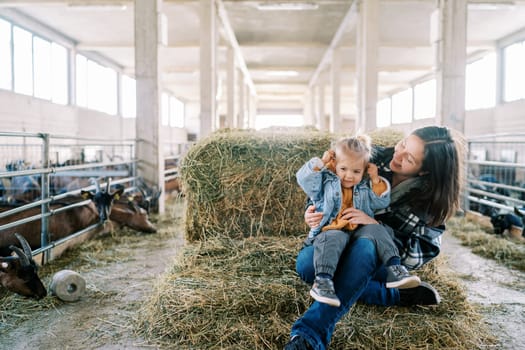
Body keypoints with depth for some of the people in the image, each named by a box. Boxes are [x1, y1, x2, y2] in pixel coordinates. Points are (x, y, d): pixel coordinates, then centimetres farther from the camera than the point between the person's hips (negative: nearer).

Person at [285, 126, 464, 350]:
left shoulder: (430, 200, -11)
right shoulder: (378, 159, -6)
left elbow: (419, 254, -16)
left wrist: (376, 226, -28)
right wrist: (313, 210, -15)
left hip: (381, 261, -3)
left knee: (368, 236, -40)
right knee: (306, 264, -33)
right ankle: (398, 296, -18)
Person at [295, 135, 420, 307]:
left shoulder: (366, 186, 20)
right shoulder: (326, 181, 10)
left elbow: (381, 203, 12)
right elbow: (304, 179, -3)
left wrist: (376, 180, 3)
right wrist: (320, 162, -6)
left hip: (360, 232, 4)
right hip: (332, 231, -4)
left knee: (379, 233, -22)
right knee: (334, 239, -38)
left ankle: (394, 269, -25)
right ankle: (322, 281, -48)